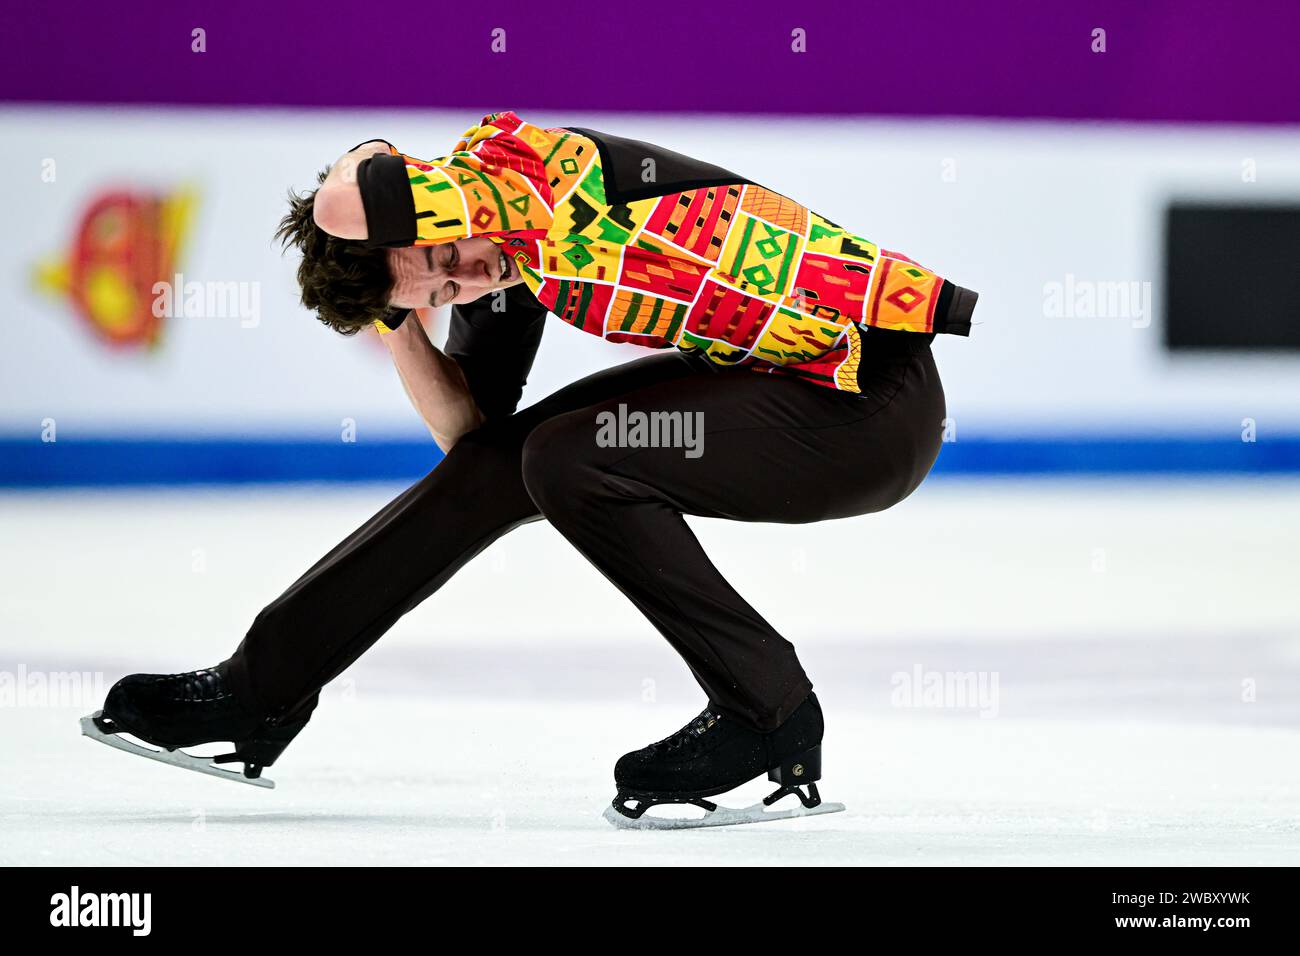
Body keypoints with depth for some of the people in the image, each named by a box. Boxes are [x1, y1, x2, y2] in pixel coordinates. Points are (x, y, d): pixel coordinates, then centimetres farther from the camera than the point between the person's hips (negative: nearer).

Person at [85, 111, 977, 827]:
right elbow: (467, 427, 7)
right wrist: (396, 320, -5)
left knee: (572, 460, -21)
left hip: (878, 402, -9)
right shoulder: (501, 261, 0)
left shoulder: (541, 166, -24)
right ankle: (265, 684, 15)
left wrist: (372, 165, -14)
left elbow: (345, 202, -36)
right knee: (498, 461, 4)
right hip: (770, 374, 9)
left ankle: (770, 716, -8)